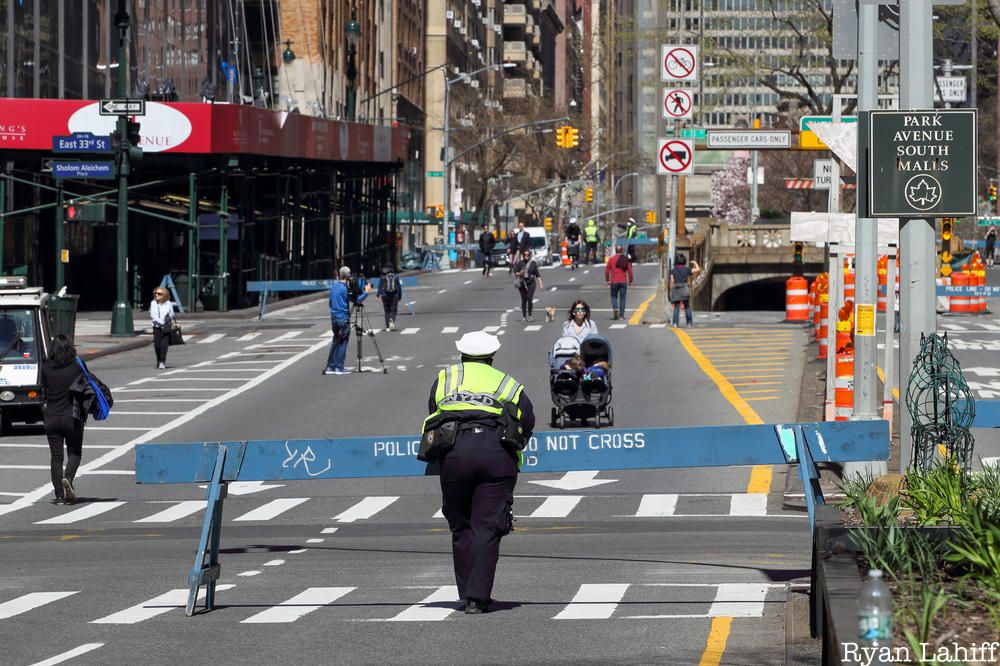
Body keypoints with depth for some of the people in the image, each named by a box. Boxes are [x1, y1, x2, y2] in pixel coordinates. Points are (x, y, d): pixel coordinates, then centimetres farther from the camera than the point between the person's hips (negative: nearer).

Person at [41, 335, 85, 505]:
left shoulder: (46, 368, -3)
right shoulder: (77, 367, -7)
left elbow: (44, 391, 6)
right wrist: (84, 414, 10)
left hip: (51, 417, 2)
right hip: (72, 417, -2)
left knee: (56, 457, 7)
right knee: (75, 453, 12)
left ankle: (59, 495, 4)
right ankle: (68, 479, -15)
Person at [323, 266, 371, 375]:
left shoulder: (334, 287, 11)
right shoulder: (345, 288, -14)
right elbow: (356, 301, -15)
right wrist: (366, 292, -5)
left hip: (334, 317, 8)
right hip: (343, 319, -8)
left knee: (335, 342, 12)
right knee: (342, 343, -1)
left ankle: (330, 367, 11)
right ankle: (339, 367, 0)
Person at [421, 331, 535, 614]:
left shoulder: (444, 378, 23)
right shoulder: (510, 386, 23)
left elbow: (432, 417, 21)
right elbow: (527, 424, 17)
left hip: (453, 452, 0)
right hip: (497, 452, 0)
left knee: (461, 528, 12)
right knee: (487, 528, 0)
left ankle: (468, 595, 14)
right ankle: (478, 597, -9)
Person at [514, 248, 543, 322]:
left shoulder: (533, 263, 3)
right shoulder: (520, 263, 3)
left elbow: (537, 274, 8)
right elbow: (515, 273, 6)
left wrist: (540, 284, 6)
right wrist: (520, 273, -16)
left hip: (531, 283, -1)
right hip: (522, 283, 1)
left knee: (529, 298, -16)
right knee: (523, 300, 3)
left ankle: (529, 316, -11)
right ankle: (523, 316, 14)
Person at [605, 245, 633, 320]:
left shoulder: (611, 259, -1)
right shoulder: (626, 259, 0)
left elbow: (607, 270, -1)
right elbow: (629, 271, 0)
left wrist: (607, 280, 9)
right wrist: (630, 281, 9)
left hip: (614, 282, 0)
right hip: (623, 281, 0)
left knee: (614, 296, 14)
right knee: (622, 298, 6)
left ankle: (615, 308, -12)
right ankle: (621, 315, 4)